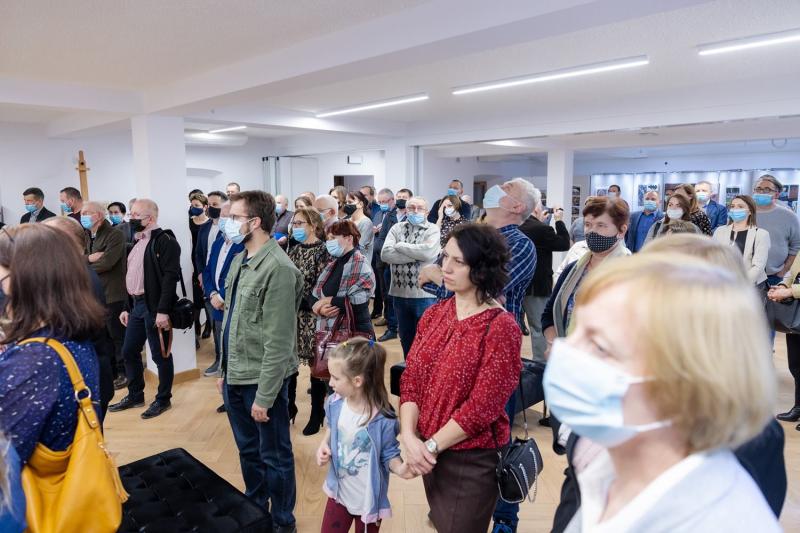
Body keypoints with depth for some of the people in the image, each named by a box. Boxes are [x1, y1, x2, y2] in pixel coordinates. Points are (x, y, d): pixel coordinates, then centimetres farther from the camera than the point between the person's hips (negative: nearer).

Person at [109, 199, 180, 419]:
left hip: (155, 308, -9)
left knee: (160, 354, 2)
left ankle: (163, 399, 16)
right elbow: (131, 277, 20)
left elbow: (170, 276, -20)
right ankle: (135, 395, 31)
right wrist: (127, 307, 17)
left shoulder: (165, 241, -12)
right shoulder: (137, 242, 17)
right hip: (137, 305, 9)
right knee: (129, 351, 16)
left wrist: (163, 310, -24)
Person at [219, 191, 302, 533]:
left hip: (260, 381, -8)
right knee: (248, 451, 23)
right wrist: (226, 371, 16)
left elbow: (278, 342, -20)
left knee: (274, 456, 10)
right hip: (235, 378, 8)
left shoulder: (277, 268, -20)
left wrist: (264, 396, -18)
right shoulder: (240, 260, 7)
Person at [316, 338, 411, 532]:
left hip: (368, 499, -4)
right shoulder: (335, 404, -13)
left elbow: (389, 455, -16)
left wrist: (400, 469, -36)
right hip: (339, 491, 4)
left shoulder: (383, 419, -29)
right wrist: (323, 445, -9)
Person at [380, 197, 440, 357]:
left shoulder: (433, 229, -2)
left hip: (424, 294, -4)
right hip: (400, 293, 4)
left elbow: (428, 252, -22)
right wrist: (416, 255, -15)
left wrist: (400, 246, -10)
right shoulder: (397, 228, 6)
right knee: (405, 339, 17)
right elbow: (385, 254, -9)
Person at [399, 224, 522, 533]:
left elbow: (483, 406, -20)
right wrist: (409, 437, -14)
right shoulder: (434, 314, 0)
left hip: (471, 459, -6)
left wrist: (431, 446, -16)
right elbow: (410, 379, -1)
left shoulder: (501, 327, -18)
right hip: (429, 453, 6)